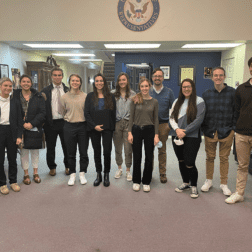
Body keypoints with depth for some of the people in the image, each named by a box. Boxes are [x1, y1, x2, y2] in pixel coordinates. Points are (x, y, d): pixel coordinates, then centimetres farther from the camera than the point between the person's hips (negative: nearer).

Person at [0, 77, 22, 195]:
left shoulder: (15, 102, 7)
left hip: (11, 132, 2)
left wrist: (19, 136, -2)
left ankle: (13, 181, 24)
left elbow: (19, 121, 6)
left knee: (12, 159, 10)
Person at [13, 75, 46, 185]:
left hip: (35, 128, 0)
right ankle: (26, 174, 18)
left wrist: (32, 124, -12)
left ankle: (35, 173, 22)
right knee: (23, 151, 5)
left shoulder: (38, 96, 3)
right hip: (21, 129, 0)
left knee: (35, 151, 8)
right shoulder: (15, 96, 3)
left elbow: (42, 113, -2)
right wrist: (23, 124, -10)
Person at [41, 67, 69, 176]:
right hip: (51, 123, 0)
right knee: (50, 147, 10)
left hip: (65, 121, 1)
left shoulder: (67, 90, 5)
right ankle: (52, 167, 28)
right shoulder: (45, 91, 2)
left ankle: (67, 166, 28)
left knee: (66, 146, 10)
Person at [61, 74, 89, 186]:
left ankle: (82, 174, 22)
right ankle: (72, 174, 23)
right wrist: (69, 118, 7)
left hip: (83, 125, -1)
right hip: (69, 126, 1)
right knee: (71, 153, 8)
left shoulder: (85, 96, 0)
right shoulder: (64, 97, 2)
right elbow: (63, 112, 13)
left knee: (83, 152, 5)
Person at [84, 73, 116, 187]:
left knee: (107, 151, -4)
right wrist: (94, 126, -9)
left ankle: (106, 174, 13)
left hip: (107, 128, -1)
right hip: (94, 129, 1)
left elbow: (113, 113, 6)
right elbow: (86, 113, 0)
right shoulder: (90, 96, 5)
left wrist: (113, 127, -1)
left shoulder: (110, 96, 5)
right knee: (97, 152, 9)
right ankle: (98, 174, 21)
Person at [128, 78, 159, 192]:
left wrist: (156, 135, -2)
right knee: (137, 157, 7)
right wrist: (129, 132, -6)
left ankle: (146, 182, 22)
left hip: (149, 130, 1)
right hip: (136, 130, -1)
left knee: (149, 157, 7)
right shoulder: (135, 100, 0)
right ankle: (136, 181, 23)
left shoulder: (154, 102, 3)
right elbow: (131, 117, 1)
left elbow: (156, 119, 4)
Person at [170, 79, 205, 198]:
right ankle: (185, 183, 33)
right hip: (177, 136, 5)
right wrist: (177, 129, -12)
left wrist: (185, 131, -13)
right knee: (181, 161, 13)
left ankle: (194, 186, 16)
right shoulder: (177, 101, 12)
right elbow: (172, 117, 6)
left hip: (192, 137, -5)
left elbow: (198, 120, -11)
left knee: (189, 163, -7)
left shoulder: (199, 101, -3)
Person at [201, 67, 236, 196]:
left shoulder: (232, 92, -1)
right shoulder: (206, 94, 5)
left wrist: (233, 128, -5)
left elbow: (236, 111, 1)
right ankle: (209, 181, 28)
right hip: (209, 131, 2)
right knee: (210, 157, 11)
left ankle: (224, 184, 22)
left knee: (224, 158, 8)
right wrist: (204, 128, 2)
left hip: (226, 131, -1)